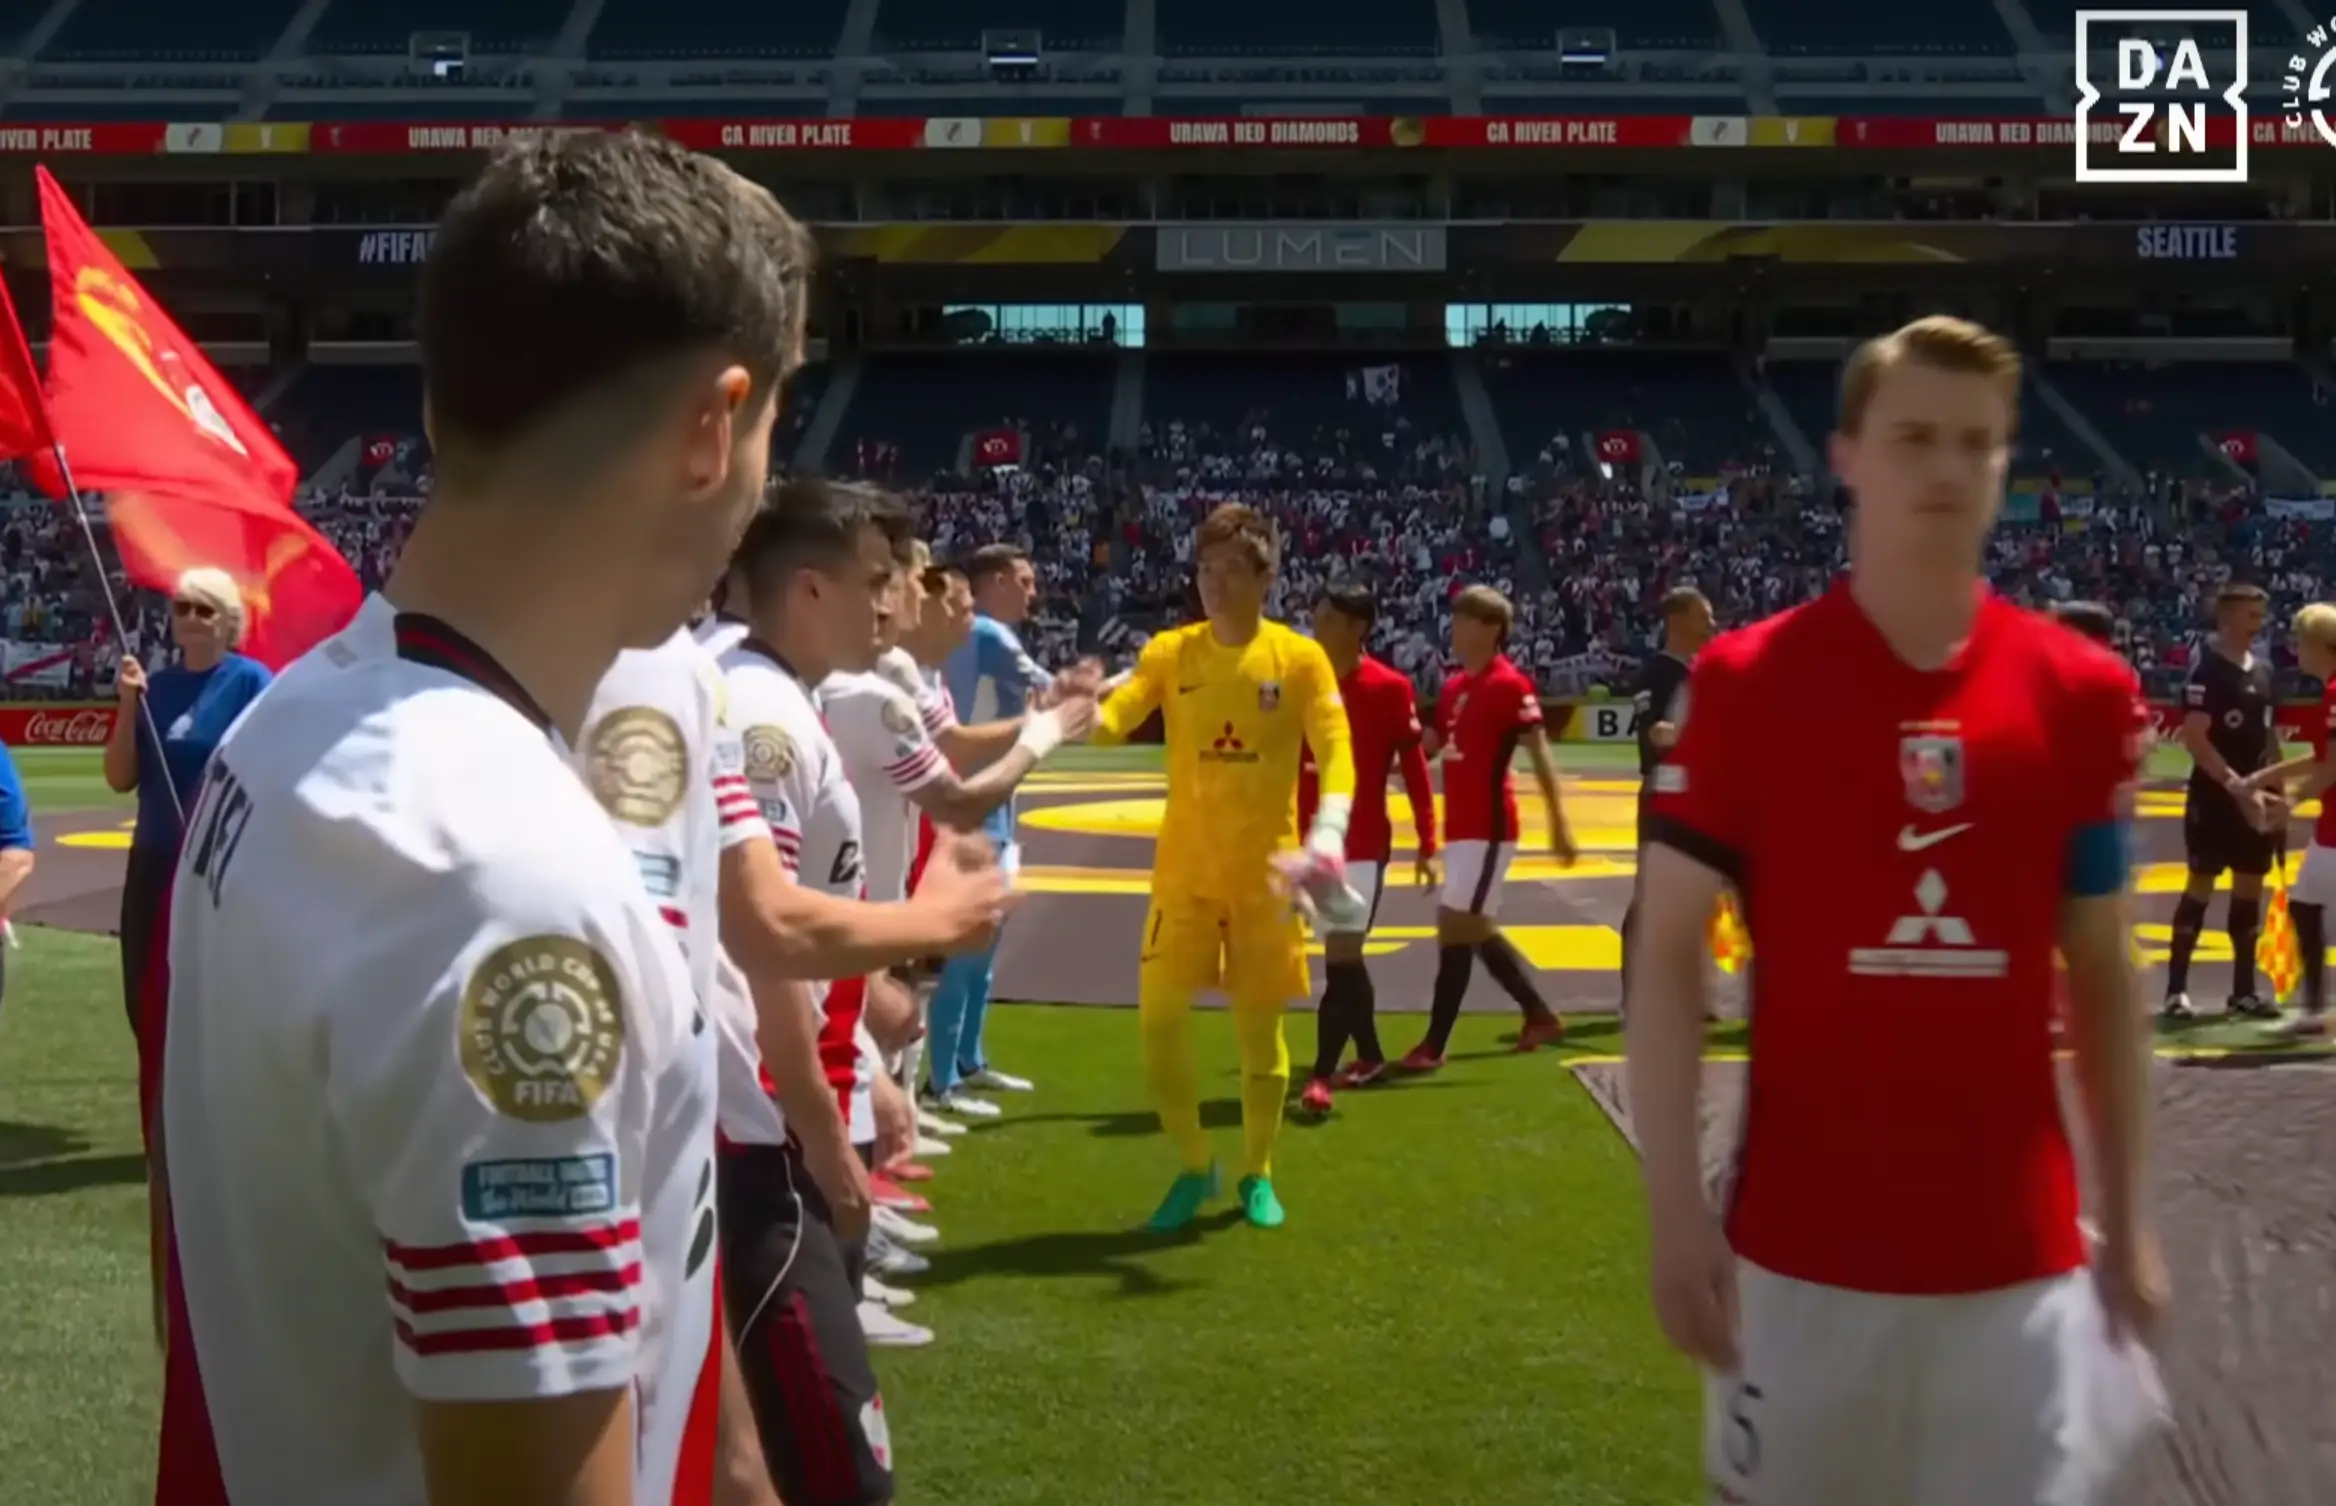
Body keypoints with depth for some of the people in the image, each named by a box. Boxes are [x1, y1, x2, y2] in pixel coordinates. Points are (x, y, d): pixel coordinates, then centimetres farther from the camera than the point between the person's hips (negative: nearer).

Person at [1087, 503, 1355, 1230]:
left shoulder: (1300, 658, -5)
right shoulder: (1169, 651, 1)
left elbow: (1336, 753, -12)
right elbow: (1114, 718, -11)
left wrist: (1328, 831, -29)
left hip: (1264, 869, -1)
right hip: (1184, 867, 2)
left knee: (1259, 1025, 6)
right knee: (1159, 1014, -4)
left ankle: (1256, 1175, 26)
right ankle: (1194, 1166, 17)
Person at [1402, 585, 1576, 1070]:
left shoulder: (1510, 685, -12)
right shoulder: (1453, 688, 13)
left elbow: (1540, 755, -15)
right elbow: (1427, 747, 22)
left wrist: (1559, 823, -19)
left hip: (1488, 827, -9)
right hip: (1460, 826, 9)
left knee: (1455, 927, -9)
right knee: (1478, 930, 15)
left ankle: (1433, 1045, -4)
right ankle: (1540, 1015, 29)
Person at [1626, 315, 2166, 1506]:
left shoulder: (2083, 691, 2)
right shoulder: (1745, 681, -5)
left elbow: (2102, 974, 9)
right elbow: (1667, 952, -5)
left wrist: (2128, 1221, 8)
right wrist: (1675, 1206, -11)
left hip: (2021, 1250, 2)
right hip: (1802, 1244, -2)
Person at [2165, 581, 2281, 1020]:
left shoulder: (2263, 669, 12)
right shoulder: (2206, 670, -13)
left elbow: (2270, 736, 18)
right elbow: (2194, 739, -20)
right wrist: (2235, 784, -24)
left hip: (2254, 796, 7)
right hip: (2214, 795, -7)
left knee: (2250, 886, 9)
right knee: (2202, 883, -6)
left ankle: (2244, 989, 16)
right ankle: (2176, 989, -2)